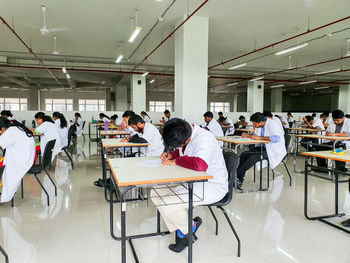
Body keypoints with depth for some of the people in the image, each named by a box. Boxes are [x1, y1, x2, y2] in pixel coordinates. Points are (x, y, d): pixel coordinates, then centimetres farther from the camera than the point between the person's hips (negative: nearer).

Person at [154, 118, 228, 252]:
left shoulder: (204, 140, -27)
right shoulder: (184, 135, 1)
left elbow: (200, 165, -44)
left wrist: (175, 161, -27)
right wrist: (170, 154, -1)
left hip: (212, 186, -9)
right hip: (191, 181, 10)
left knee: (166, 205, -23)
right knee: (156, 193, -1)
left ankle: (189, 229, 8)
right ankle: (181, 232, 9)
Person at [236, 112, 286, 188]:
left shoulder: (272, 124, -20)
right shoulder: (262, 125, 5)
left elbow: (277, 138, -35)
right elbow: (256, 135, 21)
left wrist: (259, 137, -29)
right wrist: (247, 135, -1)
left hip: (275, 151, -9)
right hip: (265, 147, 9)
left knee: (253, 157, -29)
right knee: (244, 155, -9)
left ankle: (237, 175, -14)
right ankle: (239, 180, -10)